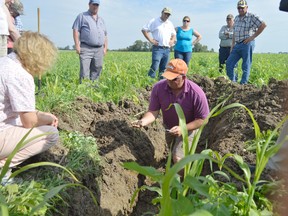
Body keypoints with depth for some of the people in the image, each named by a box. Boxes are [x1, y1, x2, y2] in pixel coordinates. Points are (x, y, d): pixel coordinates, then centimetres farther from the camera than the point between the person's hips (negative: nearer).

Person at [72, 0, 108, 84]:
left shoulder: (101, 20, 24)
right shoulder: (82, 16, 8)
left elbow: (105, 35, 24)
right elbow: (76, 30, 0)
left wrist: (105, 48, 13)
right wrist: (77, 45, -11)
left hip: (99, 49, 5)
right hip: (86, 48, -5)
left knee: (96, 70, 1)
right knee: (84, 71, -13)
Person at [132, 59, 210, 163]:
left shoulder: (196, 93, -34)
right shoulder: (158, 88, -26)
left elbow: (203, 119, -24)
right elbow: (153, 111, -22)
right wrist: (144, 121, -44)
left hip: (188, 128, -4)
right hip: (169, 128, 4)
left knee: (178, 159, -15)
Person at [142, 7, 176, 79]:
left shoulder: (170, 24, 19)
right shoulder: (154, 21, 2)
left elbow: (173, 34, 32)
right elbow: (144, 30, -2)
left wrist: (172, 40, 11)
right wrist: (150, 40, -9)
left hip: (167, 49, 6)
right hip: (158, 48, -5)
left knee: (163, 69, 7)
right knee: (154, 67, -16)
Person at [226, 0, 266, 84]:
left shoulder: (252, 17, -3)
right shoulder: (236, 18, 17)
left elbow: (263, 25, -9)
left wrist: (253, 37, -10)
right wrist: (232, 45, 14)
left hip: (247, 44, -7)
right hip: (237, 45, 7)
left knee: (246, 66, -4)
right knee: (229, 63, 2)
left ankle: (243, 84, 1)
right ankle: (233, 82, 12)